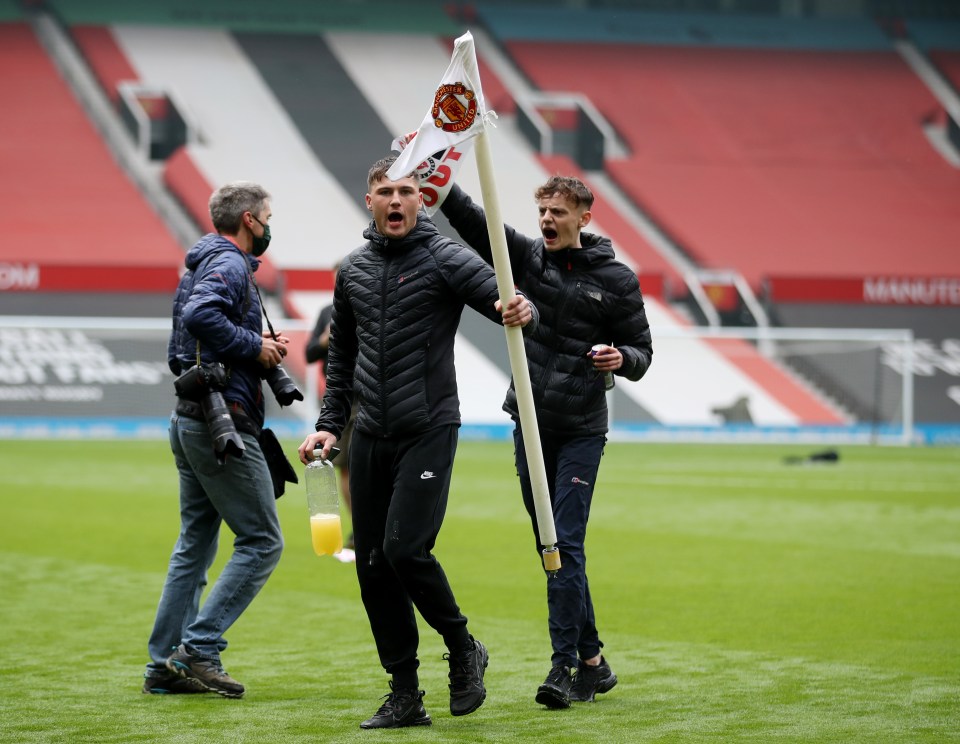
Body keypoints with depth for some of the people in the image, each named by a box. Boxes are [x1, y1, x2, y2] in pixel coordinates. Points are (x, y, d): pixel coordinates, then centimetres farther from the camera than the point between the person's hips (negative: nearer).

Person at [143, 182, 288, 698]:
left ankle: (165, 665, 12)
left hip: (189, 422, 10)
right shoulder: (230, 264, -11)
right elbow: (200, 315, -32)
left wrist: (259, 349, 17)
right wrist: (255, 346, -20)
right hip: (223, 425, -10)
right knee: (261, 541, -5)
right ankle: (199, 647, -10)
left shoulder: (200, 266, 19)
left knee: (194, 546, 12)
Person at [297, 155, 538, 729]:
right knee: (373, 567, 3)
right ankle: (405, 695, 11)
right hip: (371, 438, 6)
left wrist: (522, 311, -39)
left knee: (406, 548, -18)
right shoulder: (353, 271, 11)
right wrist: (331, 422, 14)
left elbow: (511, 304, -15)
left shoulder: (446, 259, -6)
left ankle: (463, 649, 7)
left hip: (429, 430, -6)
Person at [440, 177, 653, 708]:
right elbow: (473, 221, -8)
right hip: (530, 425, 4)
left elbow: (641, 351, 4)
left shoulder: (616, 279, -2)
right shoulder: (527, 256, 4)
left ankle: (565, 666, -11)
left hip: (582, 430, -4)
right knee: (552, 546, 8)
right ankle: (591, 661, 18)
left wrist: (621, 359, -19)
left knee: (566, 545, -12)